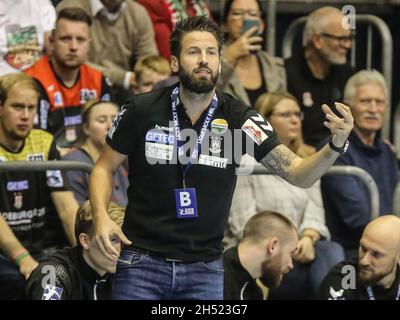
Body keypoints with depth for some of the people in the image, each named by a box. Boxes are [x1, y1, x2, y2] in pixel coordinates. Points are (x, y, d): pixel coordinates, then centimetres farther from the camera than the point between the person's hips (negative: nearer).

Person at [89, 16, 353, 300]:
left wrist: (335, 146, -31)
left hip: (205, 267, 1)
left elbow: (298, 174, -12)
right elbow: (105, 168, 7)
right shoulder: (142, 111, -5)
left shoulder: (238, 118, -5)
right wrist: (101, 217, -11)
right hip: (143, 261, -1)